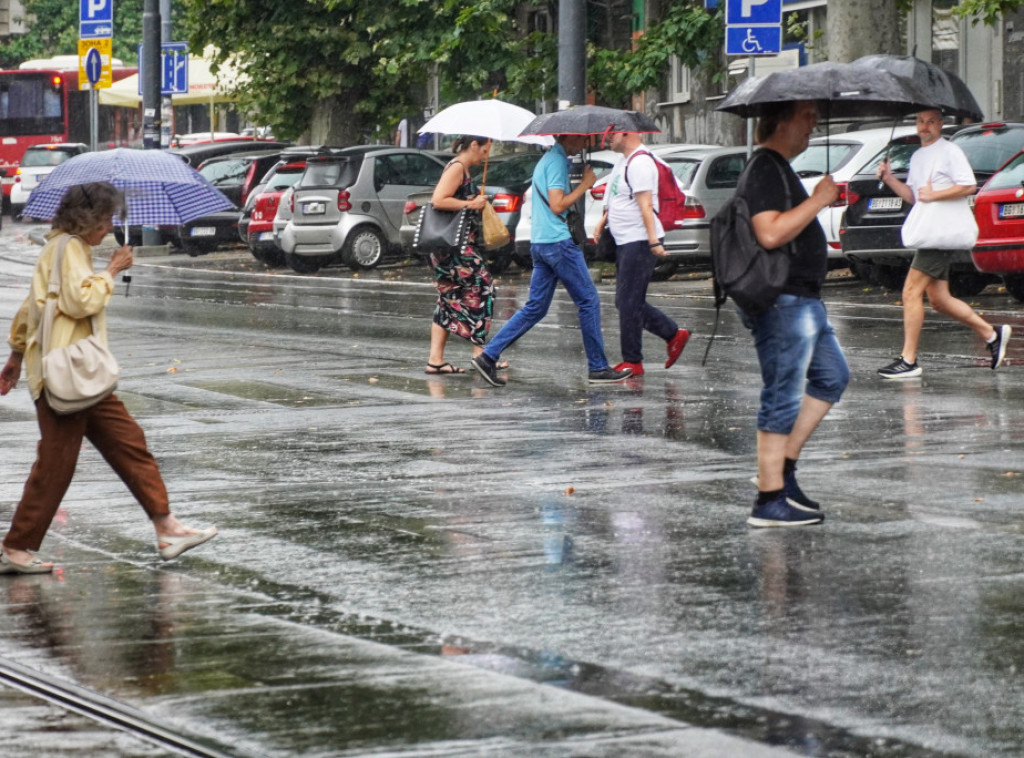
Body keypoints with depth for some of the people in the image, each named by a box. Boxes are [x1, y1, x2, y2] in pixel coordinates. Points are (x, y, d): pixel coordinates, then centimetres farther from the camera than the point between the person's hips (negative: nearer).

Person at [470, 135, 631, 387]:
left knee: (535, 308, 9)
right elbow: (557, 205, -19)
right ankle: (598, 368, 4)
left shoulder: (547, 159, 19)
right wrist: (585, 184, -12)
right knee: (589, 302, -1)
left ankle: (488, 356, 2)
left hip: (539, 242, 10)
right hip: (559, 242, -10)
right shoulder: (558, 161, -13)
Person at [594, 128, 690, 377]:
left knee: (629, 302, -6)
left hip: (639, 242, -10)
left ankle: (632, 361, 0)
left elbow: (645, 205, -24)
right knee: (627, 302, 12)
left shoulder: (640, 162, -17)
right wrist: (603, 221, 25)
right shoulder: (624, 160, 16)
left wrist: (653, 241, -28)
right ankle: (674, 334, 19)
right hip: (625, 242, 10)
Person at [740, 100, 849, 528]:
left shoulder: (778, 168, 18)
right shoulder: (765, 169, -16)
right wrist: (818, 200, -21)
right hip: (783, 302, -11)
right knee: (784, 397, -7)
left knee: (832, 376, 18)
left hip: (803, 299, 11)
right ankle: (770, 500, -3)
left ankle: (783, 466, 18)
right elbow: (769, 233, -28)